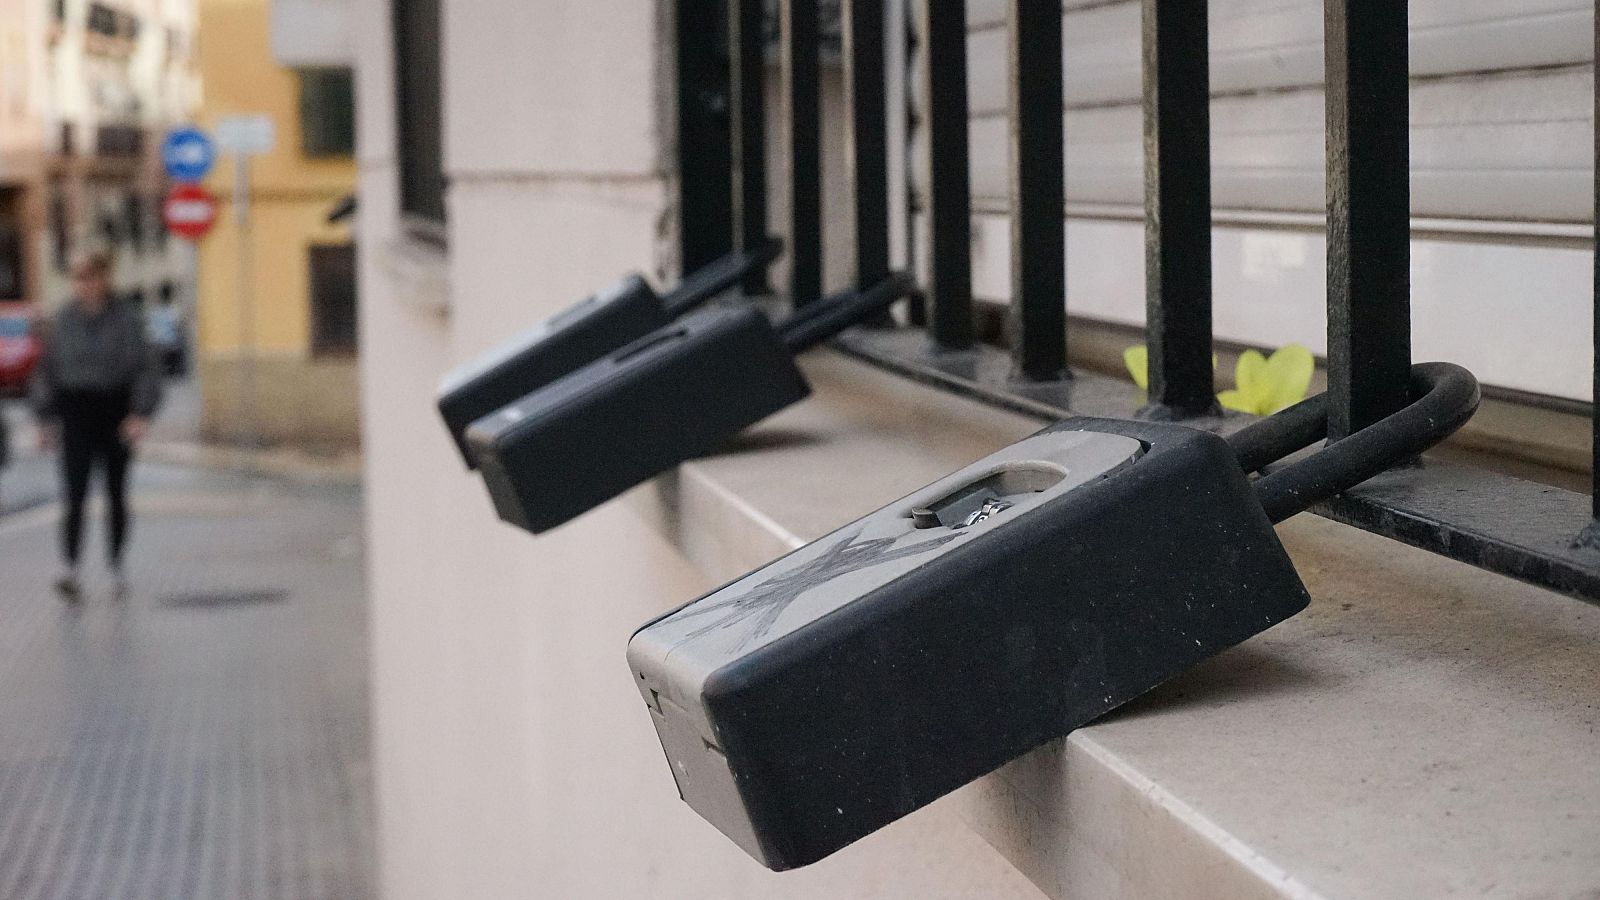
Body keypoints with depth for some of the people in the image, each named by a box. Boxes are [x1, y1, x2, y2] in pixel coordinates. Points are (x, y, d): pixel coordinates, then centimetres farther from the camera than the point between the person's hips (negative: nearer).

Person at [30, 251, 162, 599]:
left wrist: (141, 414, -12)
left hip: (116, 410, -1)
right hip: (76, 413, 1)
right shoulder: (62, 321, 4)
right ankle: (70, 567, -16)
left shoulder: (127, 320, -3)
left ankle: (116, 565, 23)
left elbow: (147, 368, -3)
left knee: (116, 494, 10)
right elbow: (47, 371, 11)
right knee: (75, 494, -10)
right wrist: (46, 418, 8)